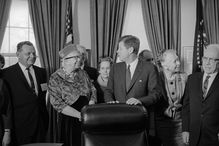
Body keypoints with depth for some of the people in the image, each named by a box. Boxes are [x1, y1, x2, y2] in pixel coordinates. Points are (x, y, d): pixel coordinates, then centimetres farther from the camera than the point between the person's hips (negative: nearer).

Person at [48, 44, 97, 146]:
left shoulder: (82, 73, 5)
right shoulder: (55, 79, -9)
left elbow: (92, 90, 8)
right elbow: (58, 104, -15)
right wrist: (79, 115, -19)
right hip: (68, 122, -4)